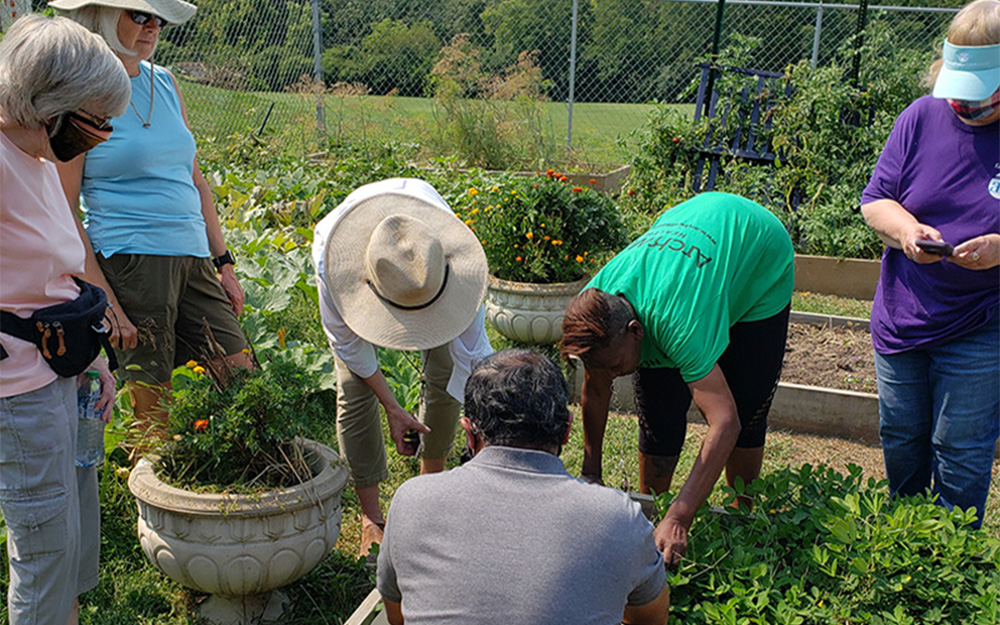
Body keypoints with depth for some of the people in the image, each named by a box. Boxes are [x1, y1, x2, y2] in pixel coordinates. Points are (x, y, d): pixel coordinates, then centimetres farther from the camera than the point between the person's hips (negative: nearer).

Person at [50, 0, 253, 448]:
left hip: (193, 259, 6)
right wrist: (103, 301, -14)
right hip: (129, 262, -6)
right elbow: (62, 212, -8)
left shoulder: (164, 82, 13)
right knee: (154, 415, 3)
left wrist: (224, 263, 14)